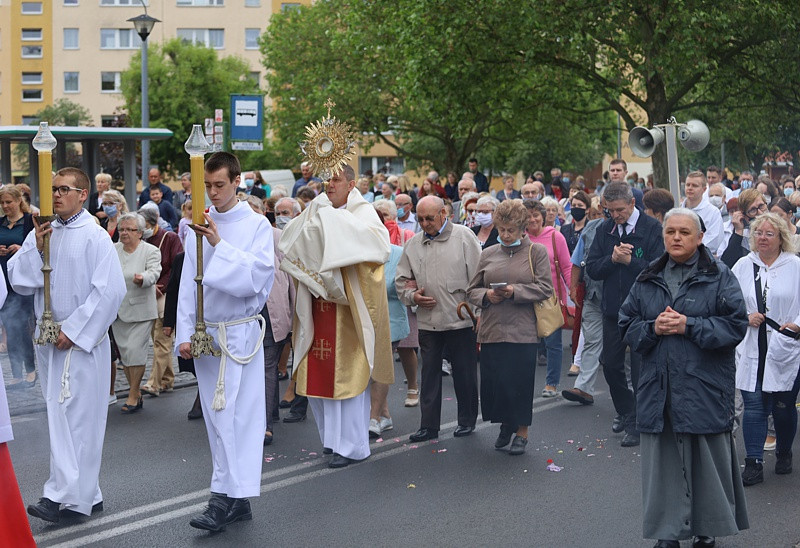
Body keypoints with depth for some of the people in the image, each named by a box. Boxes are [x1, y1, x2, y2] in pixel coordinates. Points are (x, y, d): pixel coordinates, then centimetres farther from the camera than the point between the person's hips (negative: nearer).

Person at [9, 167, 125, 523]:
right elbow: (19, 281, 5)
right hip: (48, 339, 6)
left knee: (73, 416, -7)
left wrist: (73, 330, -14)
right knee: (61, 415, 10)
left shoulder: (95, 236, -9)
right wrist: (36, 249, -10)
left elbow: (109, 291, -14)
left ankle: (63, 494, -4)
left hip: (81, 340, -6)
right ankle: (87, 495, 19)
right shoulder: (40, 233, 9)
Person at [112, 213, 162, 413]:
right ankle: (136, 392, 19)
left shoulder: (150, 251, -4)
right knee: (123, 352, 7)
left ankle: (133, 396, 2)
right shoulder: (113, 250, 9)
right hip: (117, 310, 5)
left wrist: (143, 278, -40)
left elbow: (154, 273, -19)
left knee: (135, 351, -9)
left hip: (140, 311, -5)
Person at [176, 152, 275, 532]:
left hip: (240, 333, -5)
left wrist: (220, 245, -19)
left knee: (236, 416, -7)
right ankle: (236, 500, 17)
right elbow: (188, 283, 7)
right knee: (217, 417, 8)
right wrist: (185, 333, 3)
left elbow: (258, 274, -15)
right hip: (205, 333, 5)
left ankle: (225, 498, -4)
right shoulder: (200, 225, 6)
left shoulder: (256, 225, -4)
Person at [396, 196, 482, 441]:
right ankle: (429, 426, 14)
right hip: (428, 321, 3)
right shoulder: (413, 244, 10)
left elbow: (477, 277, -4)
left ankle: (467, 420, 22)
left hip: (460, 319, -3)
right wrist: (412, 295, -4)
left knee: (464, 373, 7)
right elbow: (401, 279, 16)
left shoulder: (463, 236, -2)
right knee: (429, 374, 7)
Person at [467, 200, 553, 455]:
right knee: (493, 380, 5)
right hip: (491, 329, 4)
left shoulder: (537, 252, 2)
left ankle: (521, 431, 13)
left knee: (520, 381, -2)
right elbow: (472, 290, 14)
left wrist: (515, 291, -15)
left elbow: (545, 288, -6)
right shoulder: (488, 254, 12)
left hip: (522, 330, -3)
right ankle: (505, 423, 27)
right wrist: (486, 295, -7)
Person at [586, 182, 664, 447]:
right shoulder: (604, 230, 6)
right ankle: (625, 411, 36)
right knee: (610, 364, 14)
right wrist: (612, 259, -15)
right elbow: (592, 268, 2)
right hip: (613, 308, 6)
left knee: (641, 368, 1)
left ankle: (637, 424, 13)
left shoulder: (652, 228, -10)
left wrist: (629, 260, -22)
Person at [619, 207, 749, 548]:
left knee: (706, 457, 3)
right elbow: (627, 324, 11)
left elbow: (736, 325, -7)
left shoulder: (719, 277, 0)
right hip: (659, 388, 3)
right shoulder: (647, 280, 12)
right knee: (663, 458, 5)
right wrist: (653, 328, -9)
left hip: (705, 387, -3)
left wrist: (689, 326, -15)